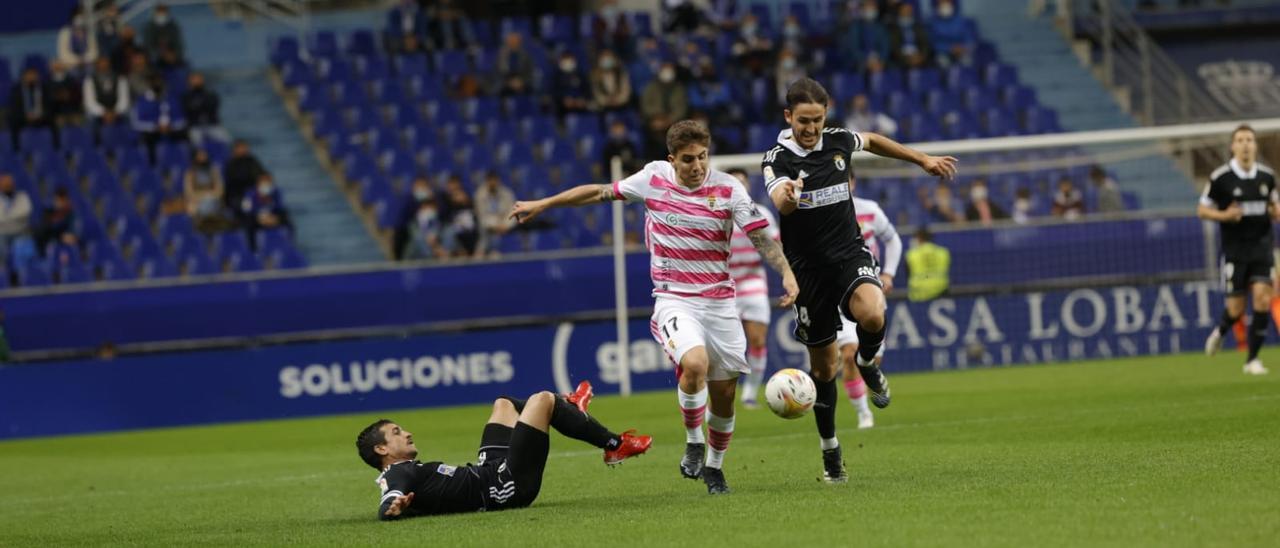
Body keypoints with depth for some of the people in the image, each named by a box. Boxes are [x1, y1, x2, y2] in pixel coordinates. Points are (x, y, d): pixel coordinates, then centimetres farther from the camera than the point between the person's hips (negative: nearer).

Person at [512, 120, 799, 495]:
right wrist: (542, 205, 16)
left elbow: (761, 236, -9)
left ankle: (714, 465, 30)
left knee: (724, 391, 5)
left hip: (719, 301, 1)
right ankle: (694, 443, -6)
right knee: (694, 363, -29)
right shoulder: (653, 178, -3)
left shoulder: (727, 188, -7)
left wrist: (786, 273, -27)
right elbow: (601, 193, 10)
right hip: (674, 300, -1)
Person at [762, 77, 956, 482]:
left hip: (849, 253, 2)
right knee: (823, 367, 5)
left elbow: (872, 141, 24)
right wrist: (789, 195, -58)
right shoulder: (777, 159, -12)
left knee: (872, 315, -31)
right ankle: (830, 451, 24)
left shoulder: (838, 141, 0)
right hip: (808, 266, -2)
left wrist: (923, 160, 29)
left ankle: (867, 364, 4)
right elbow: (781, 202, -34)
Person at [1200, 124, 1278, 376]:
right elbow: (1202, 210, 0)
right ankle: (1220, 331, 33)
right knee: (1236, 309, -4)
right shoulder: (1220, 177, -6)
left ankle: (1252, 359, -3)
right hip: (1235, 249, -2)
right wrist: (1224, 216, -18)